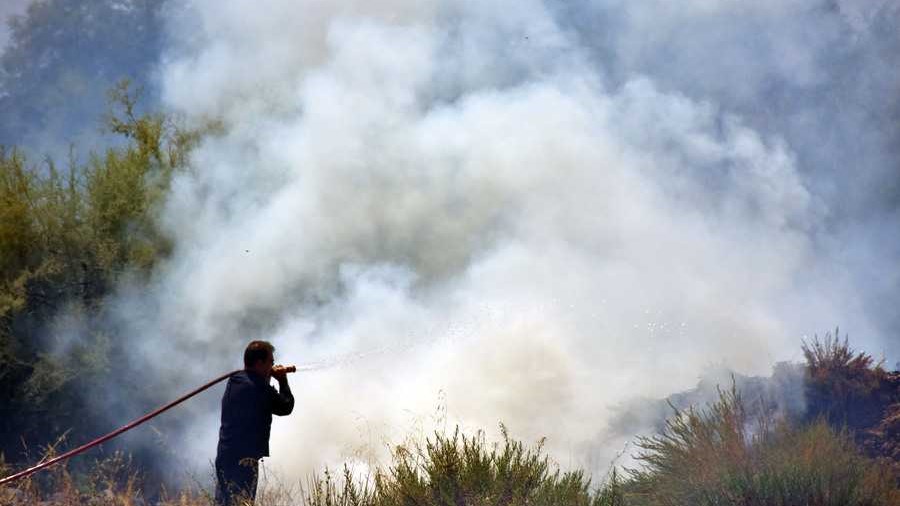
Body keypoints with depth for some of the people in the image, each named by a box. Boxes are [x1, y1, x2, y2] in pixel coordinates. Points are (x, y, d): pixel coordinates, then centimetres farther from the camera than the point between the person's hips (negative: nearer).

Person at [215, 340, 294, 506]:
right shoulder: (260, 388, -14)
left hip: (224, 455, 9)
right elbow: (286, 407, -2)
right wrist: (283, 380, 10)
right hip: (245, 457, -9)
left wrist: (268, 378, 16)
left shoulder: (234, 382, 12)